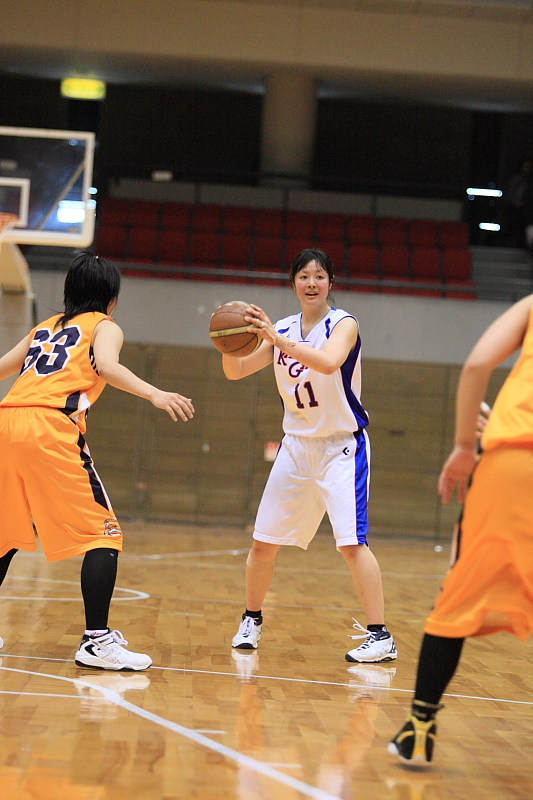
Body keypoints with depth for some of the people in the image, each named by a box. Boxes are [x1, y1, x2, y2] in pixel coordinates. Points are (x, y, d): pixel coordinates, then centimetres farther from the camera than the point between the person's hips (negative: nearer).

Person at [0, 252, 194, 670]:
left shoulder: (44, 328, 30)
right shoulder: (104, 326, 14)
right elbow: (106, 366, -8)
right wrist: (154, 394, -17)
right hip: (51, 427, -6)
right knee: (104, 534, -2)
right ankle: (97, 640, -12)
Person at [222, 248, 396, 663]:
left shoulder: (344, 324, -12)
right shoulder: (282, 330, 5)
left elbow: (329, 362, -33)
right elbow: (236, 372, 5)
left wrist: (278, 338, -39)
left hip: (342, 446, -5)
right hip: (297, 445, 6)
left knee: (351, 540, -16)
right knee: (264, 540, 8)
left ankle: (380, 636, -11)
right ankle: (252, 620, 28)